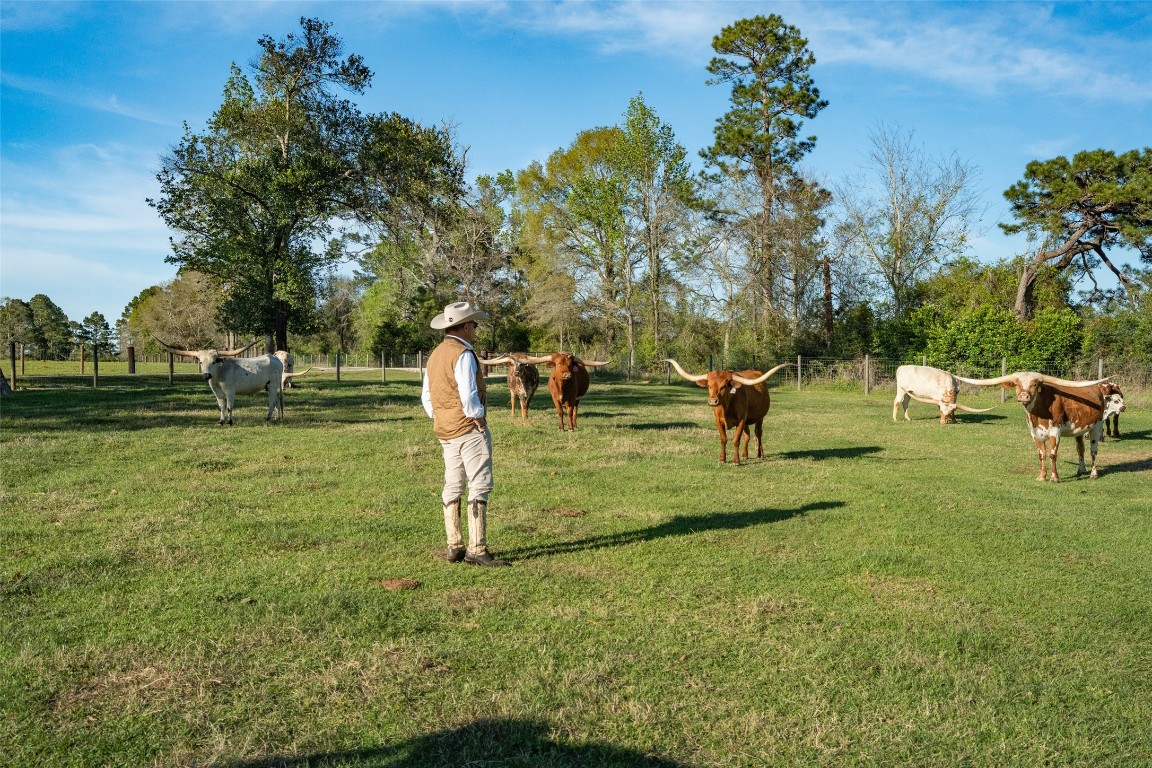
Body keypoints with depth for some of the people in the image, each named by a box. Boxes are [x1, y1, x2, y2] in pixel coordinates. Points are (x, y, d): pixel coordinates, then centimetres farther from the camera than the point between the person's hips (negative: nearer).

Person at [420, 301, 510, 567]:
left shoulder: (435, 355, 14)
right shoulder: (463, 354, -15)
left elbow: (426, 396, 18)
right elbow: (468, 395, -23)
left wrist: (438, 419, 17)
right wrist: (479, 417, -9)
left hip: (444, 430, 9)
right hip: (469, 428, -9)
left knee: (453, 486, 12)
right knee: (480, 486, -7)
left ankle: (454, 547, 16)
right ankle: (476, 549, -8)